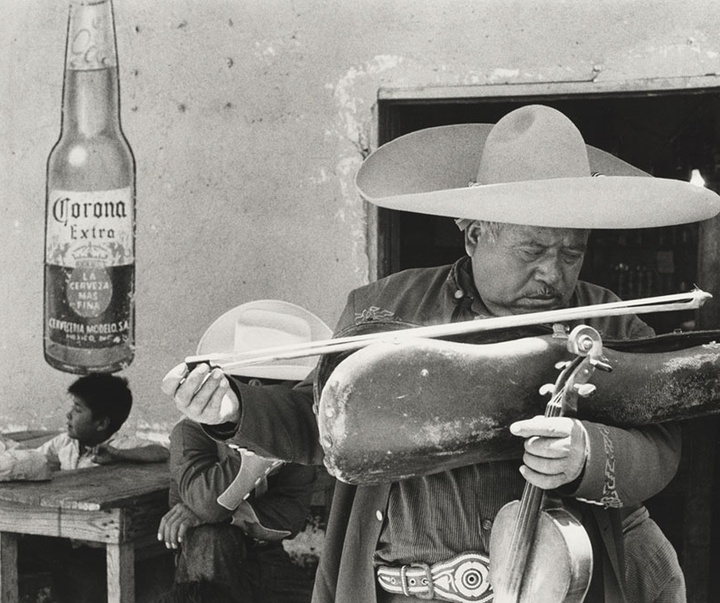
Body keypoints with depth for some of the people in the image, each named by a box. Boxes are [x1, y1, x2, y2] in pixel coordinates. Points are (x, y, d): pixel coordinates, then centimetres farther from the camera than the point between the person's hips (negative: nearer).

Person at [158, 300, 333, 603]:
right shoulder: (193, 432, -12)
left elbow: (291, 514, -13)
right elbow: (207, 502, -32)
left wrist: (212, 511, -27)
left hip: (270, 560, 3)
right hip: (207, 570, -3)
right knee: (214, 539, -35)